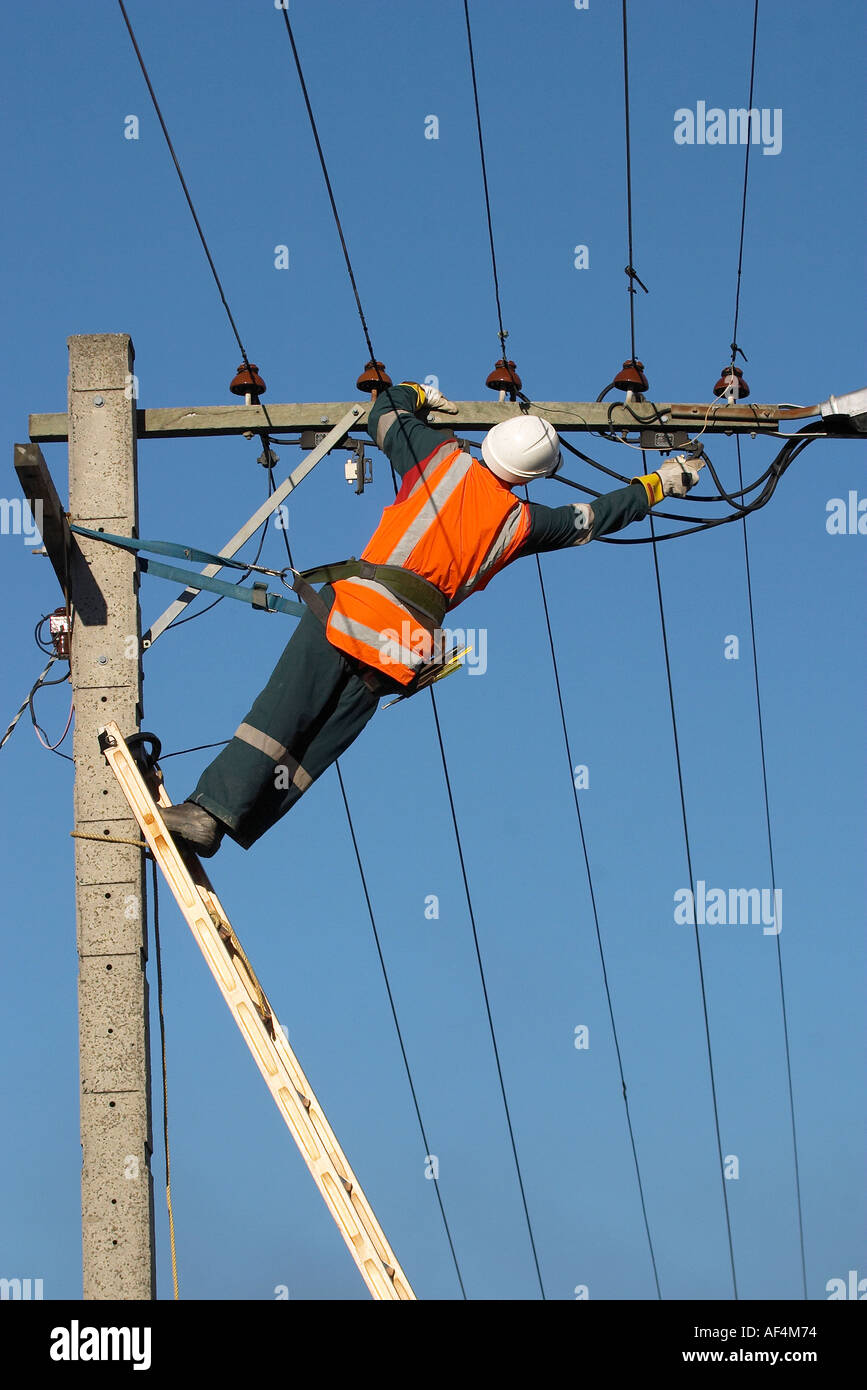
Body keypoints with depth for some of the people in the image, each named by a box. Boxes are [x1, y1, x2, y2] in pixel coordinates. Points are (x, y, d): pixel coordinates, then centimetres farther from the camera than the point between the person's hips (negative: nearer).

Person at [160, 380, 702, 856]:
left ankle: (214, 808, -18)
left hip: (354, 610, -2)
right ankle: (227, 824, -1)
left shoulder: (444, 457, 6)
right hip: (407, 651, 2)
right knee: (317, 747, 5)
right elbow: (595, 517, 26)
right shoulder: (522, 523, 10)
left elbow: (386, 409, 21)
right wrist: (662, 482, 40)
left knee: (282, 714, -7)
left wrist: (421, 395, 43)